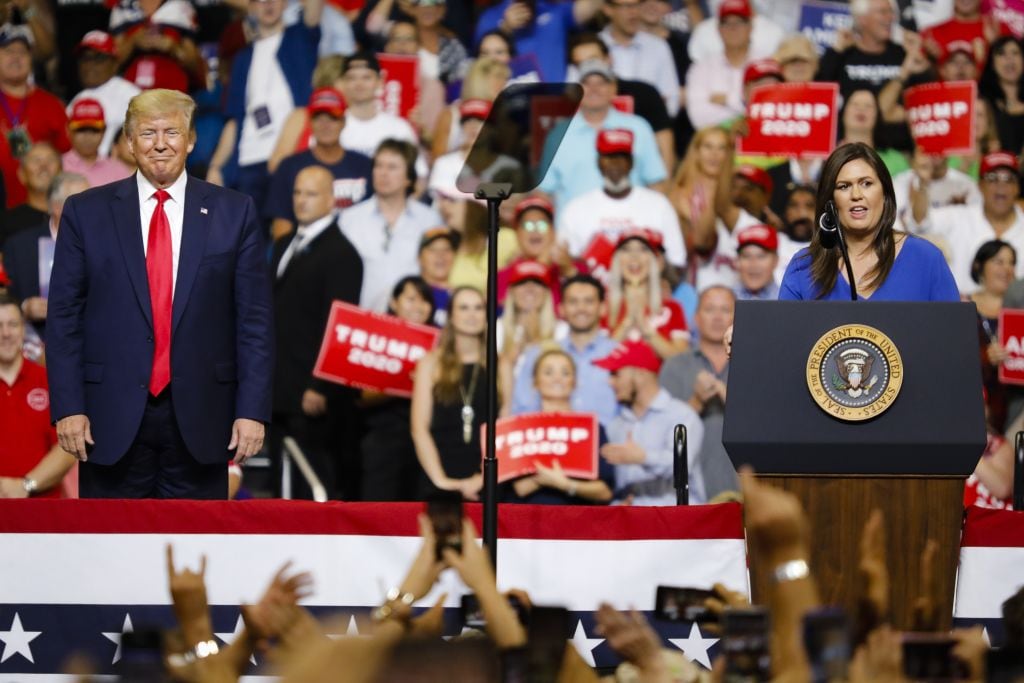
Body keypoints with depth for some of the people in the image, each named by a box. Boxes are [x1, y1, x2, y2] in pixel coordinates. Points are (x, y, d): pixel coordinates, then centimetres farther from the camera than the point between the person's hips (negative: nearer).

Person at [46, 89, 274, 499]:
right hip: (112, 419, 0)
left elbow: (254, 320, 4)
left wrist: (252, 409, -3)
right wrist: (68, 407, -5)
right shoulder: (86, 212, 5)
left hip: (200, 418, 0)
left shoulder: (234, 214, 5)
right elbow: (64, 318, 3)